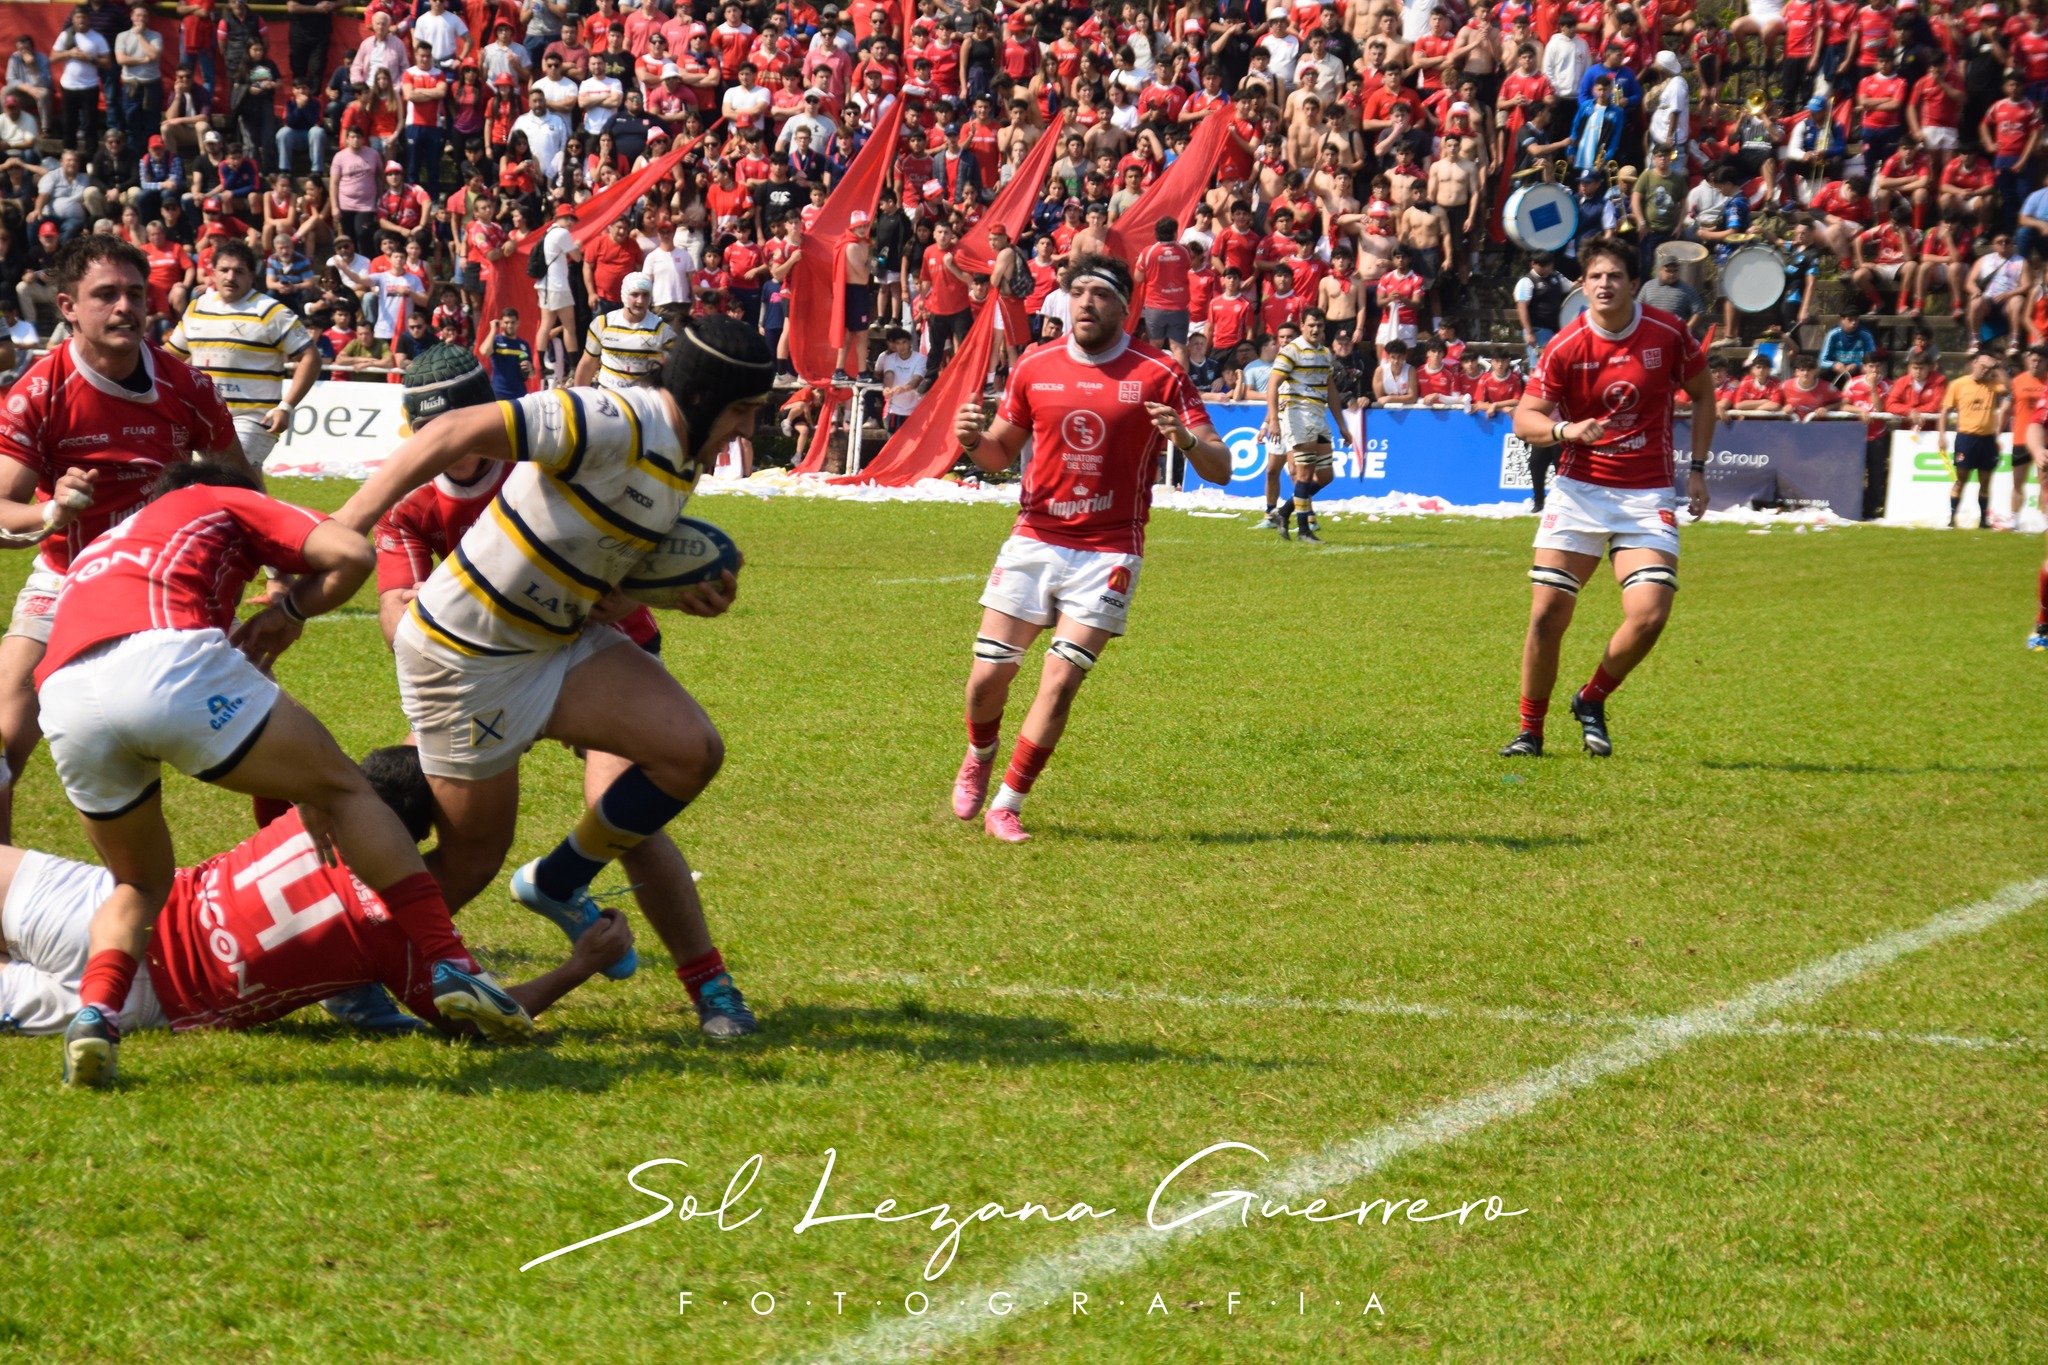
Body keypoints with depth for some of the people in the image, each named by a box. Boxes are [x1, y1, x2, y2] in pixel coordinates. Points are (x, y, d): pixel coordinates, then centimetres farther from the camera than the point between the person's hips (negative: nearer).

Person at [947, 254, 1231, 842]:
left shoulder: (1158, 374, -6)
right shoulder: (1034, 367, 3)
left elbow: (1220, 469, -8)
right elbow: (1002, 452, 16)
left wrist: (1186, 440, -30)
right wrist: (973, 439, -7)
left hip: (1108, 553, -3)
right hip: (1034, 541, 3)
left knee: (1060, 682, -10)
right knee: (989, 674, -1)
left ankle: (1006, 806, 5)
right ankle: (979, 757, 32)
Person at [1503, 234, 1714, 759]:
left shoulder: (1668, 333, -3)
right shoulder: (1565, 347, -6)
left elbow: (1702, 395, 13)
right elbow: (1524, 420, -4)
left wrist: (1697, 469, 7)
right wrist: (1565, 429, -25)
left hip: (1647, 495, 0)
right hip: (1579, 490, 0)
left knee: (1649, 615, -15)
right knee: (1548, 614, -8)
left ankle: (1592, 702, 12)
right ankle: (1530, 730, 10)